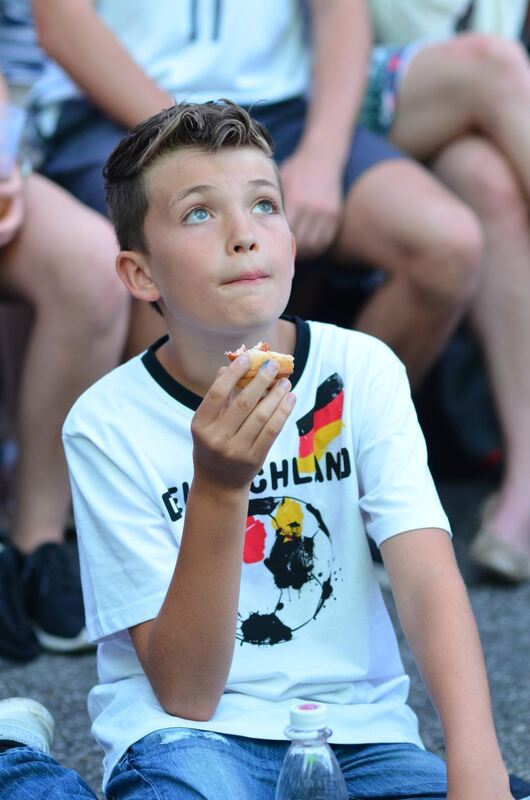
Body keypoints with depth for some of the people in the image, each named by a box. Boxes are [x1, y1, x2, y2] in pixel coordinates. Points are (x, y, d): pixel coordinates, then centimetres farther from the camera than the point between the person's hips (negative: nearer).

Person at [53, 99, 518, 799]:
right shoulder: (108, 423, -10)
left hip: (357, 728, 4)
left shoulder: (362, 371, -4)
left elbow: (429, 577, -16)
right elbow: (185, 693, -13)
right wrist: (218, 489, -28)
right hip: (190, 732, -3)